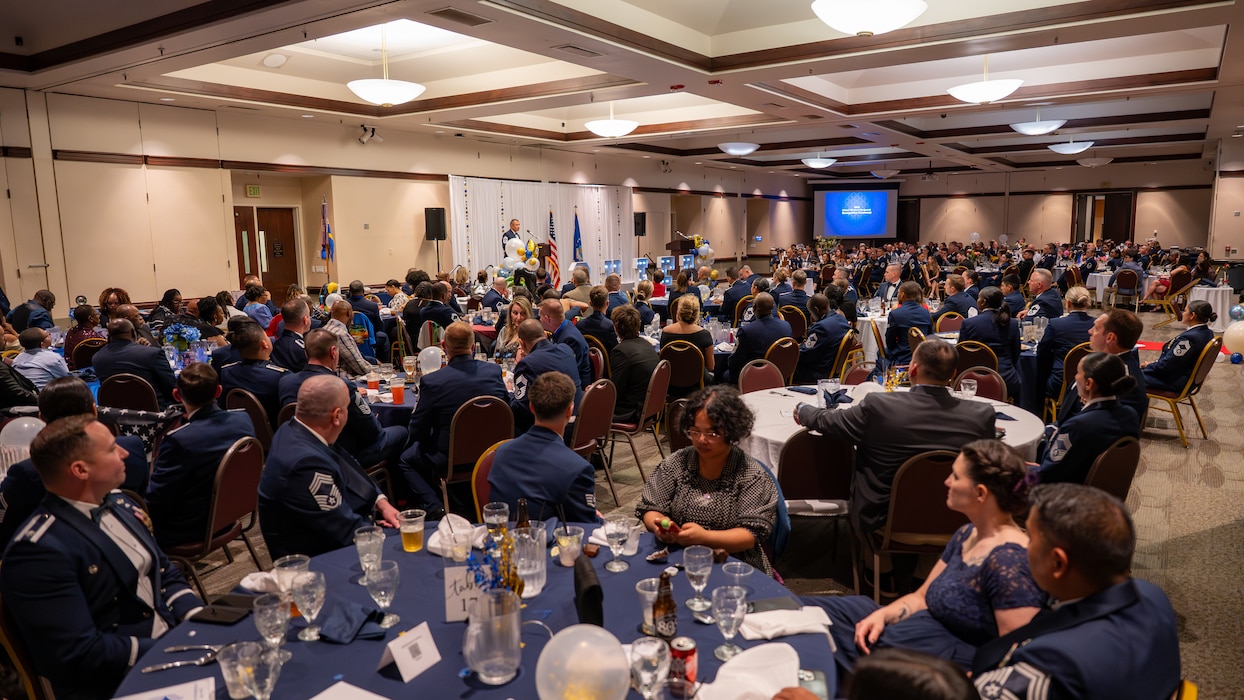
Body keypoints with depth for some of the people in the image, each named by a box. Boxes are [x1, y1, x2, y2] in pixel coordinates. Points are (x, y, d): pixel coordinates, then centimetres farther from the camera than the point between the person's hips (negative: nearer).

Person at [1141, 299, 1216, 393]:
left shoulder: (1188, 338, -28)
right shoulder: (1207, 333, 2)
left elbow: (1166, 366, -22)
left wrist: (1148, 366, -4)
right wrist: (1157, 362, 10)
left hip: (1176, 383, -10)